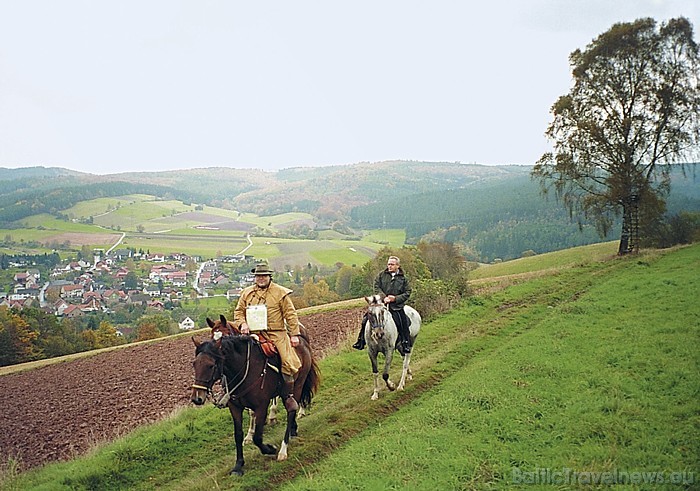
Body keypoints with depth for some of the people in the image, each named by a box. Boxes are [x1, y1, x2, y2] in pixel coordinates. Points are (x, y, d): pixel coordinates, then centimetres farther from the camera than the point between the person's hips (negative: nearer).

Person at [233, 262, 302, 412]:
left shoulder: (280, 293, 4)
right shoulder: (247, 293, 13)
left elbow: (290, 314, 4)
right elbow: (238, 311, 18)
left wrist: (294, 334, -2)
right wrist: (242, 324, -3)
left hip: (276, 334, -3)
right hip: (253, 334, 3)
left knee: (287, 361, -15)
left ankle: (288, 395, -3)